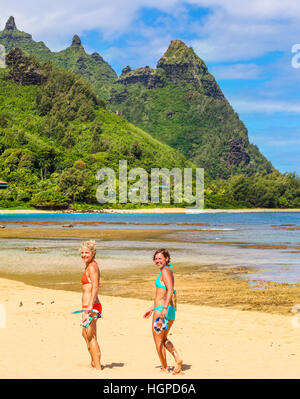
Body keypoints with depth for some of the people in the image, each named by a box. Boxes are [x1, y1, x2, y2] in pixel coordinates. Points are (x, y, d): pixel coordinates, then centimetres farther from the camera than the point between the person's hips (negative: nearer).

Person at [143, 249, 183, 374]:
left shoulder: (165, 271, -13)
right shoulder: (168, 271, 17)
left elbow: (170, 290, -26)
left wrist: (164, 308, -35)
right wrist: (152, 308, 28)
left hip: (161, 310, -10)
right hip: (171, 310, 10)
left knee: (158, 340, 5)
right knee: (164, 339, 22)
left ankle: (164, 369, 11)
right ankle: (178, 359, 5)